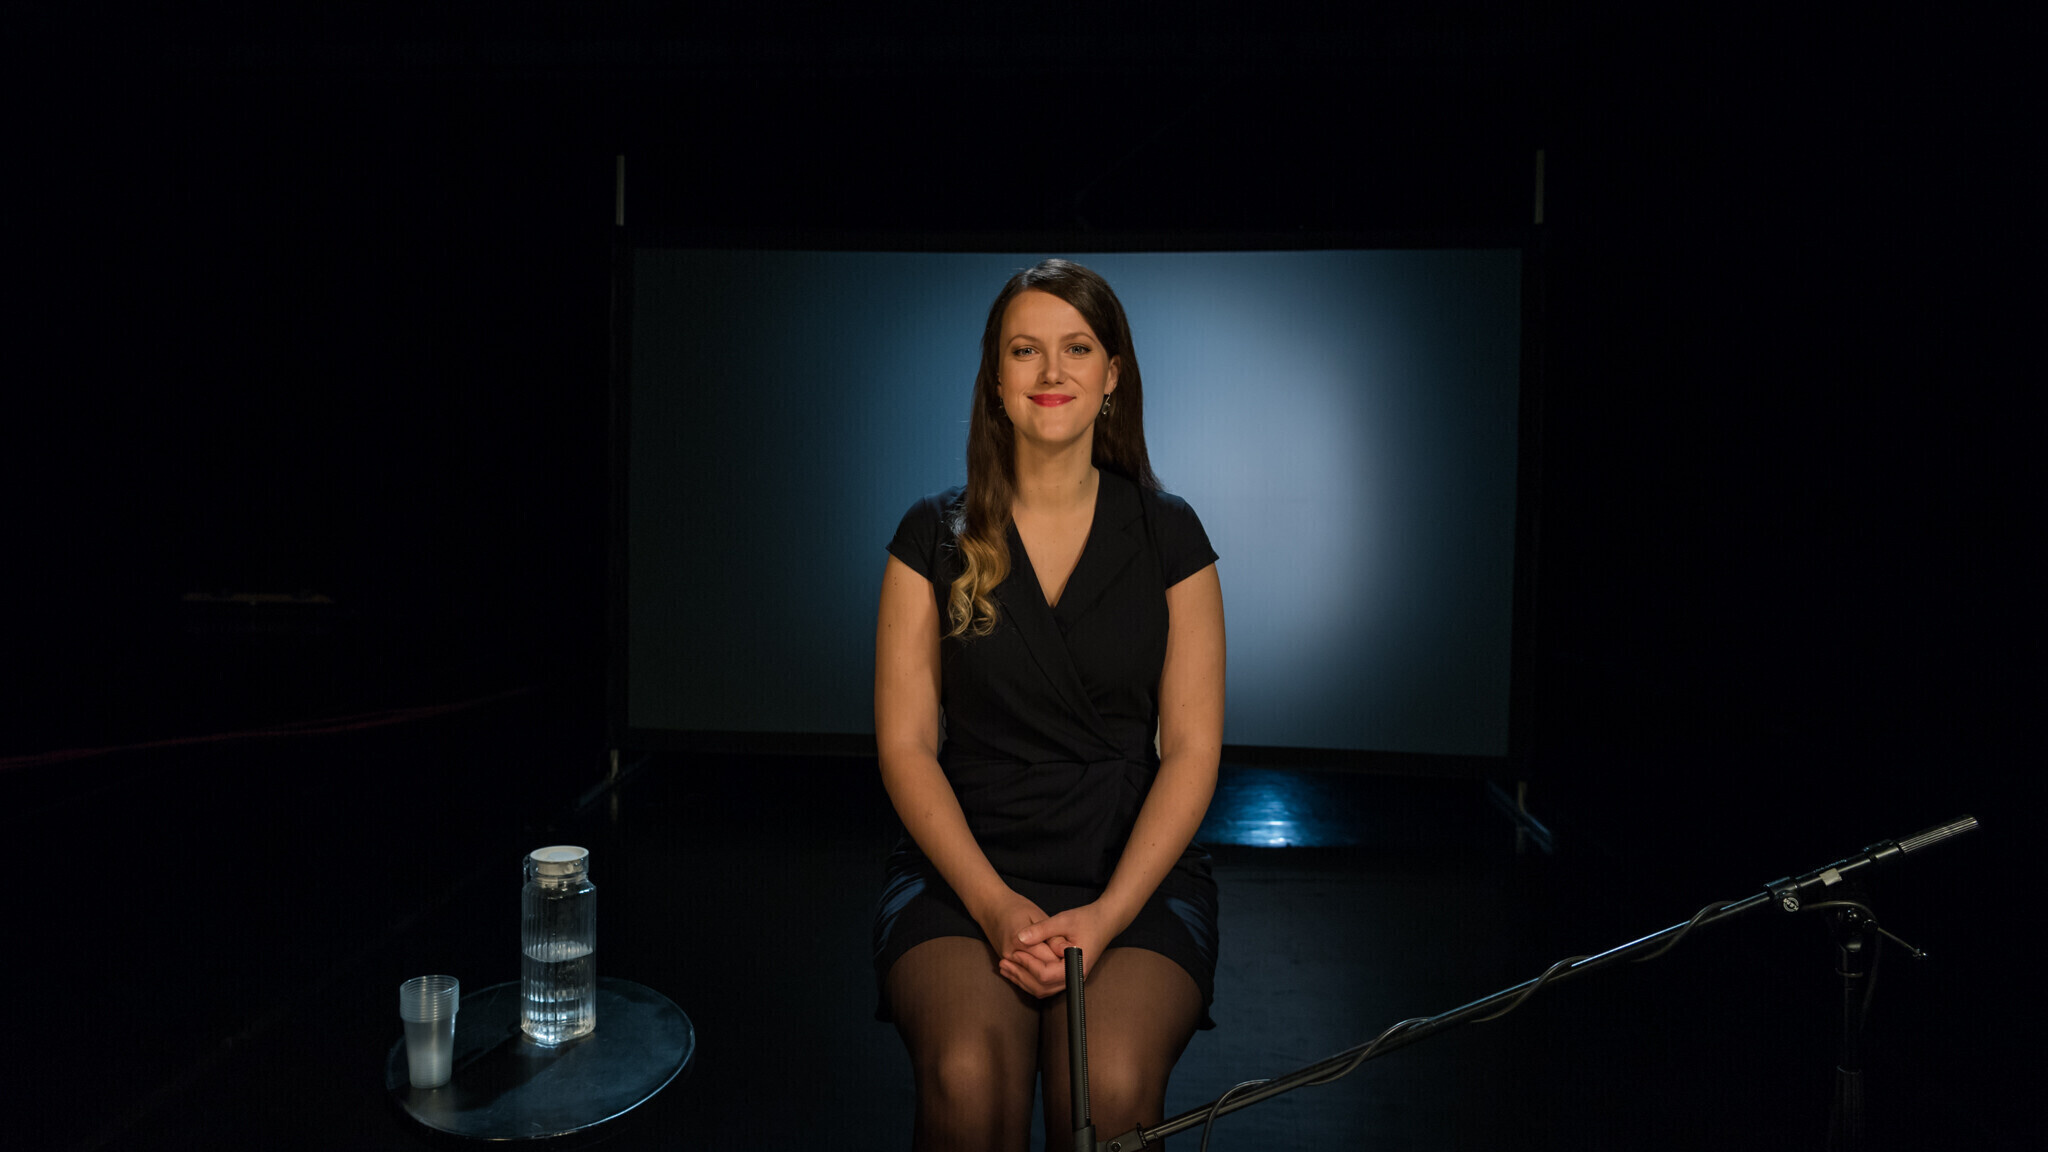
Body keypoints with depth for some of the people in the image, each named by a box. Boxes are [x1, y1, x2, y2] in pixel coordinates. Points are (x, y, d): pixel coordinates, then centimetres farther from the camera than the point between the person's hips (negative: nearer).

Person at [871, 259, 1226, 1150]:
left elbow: (1192, 749, 1)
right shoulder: (935, 534, 4)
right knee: (969, 1075, -27)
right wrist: (995, 904, -12)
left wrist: (1106, 915, -12)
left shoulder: (1168, 534, 5)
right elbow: (905, 746, 1)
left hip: (1136, 878, 0)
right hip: (961, 874, 0)